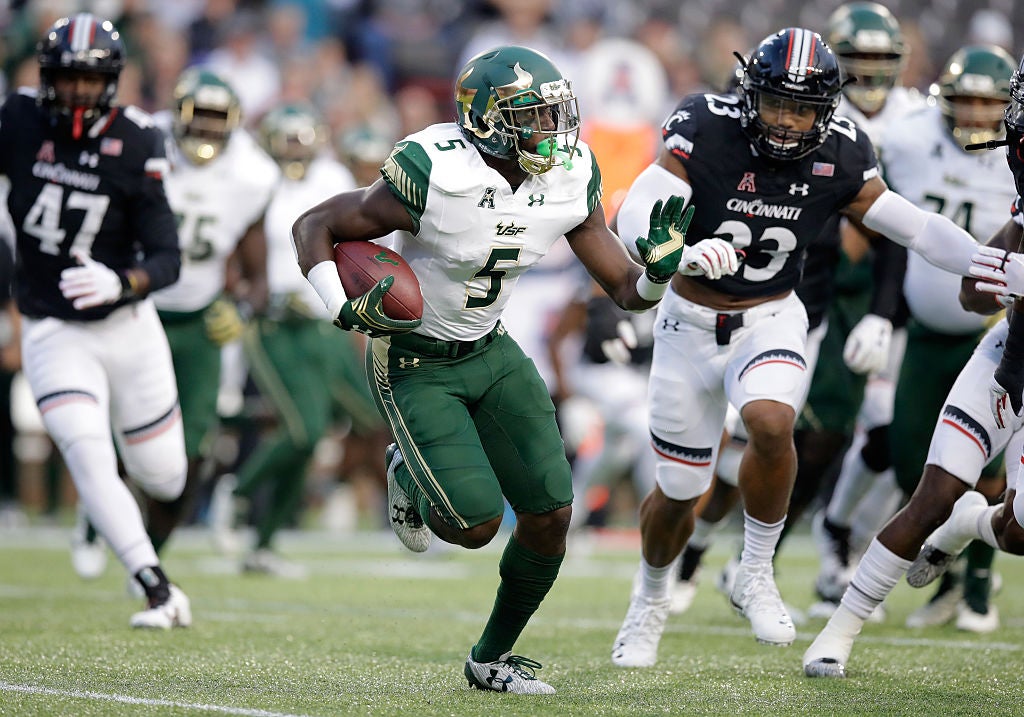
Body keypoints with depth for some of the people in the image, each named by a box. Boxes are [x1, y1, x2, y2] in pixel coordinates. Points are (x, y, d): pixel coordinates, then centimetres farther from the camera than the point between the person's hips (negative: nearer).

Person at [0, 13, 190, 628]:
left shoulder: (135, 146, -15)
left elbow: (167, 259, -18)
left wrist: (121, 283, -36)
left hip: (127, 326, 0)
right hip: (52, 332, 0)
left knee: (165, 479, 11)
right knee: (89, 460, -20)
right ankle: (159, 591, -14)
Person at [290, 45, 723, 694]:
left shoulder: (571, 181, -10)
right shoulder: (433, 177, -27)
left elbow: (627, 292, -3)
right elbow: (314, 227, -16)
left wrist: (662, 267, -25)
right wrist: (344, 311, -30)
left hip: (490, 352, 6)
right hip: (415, 365, -6)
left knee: (551, 514, -5)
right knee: (477, 524, -17)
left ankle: (493, 658, 18)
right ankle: (410, 478, 20)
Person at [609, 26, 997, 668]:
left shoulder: (838, 159, -10)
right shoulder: (705, 133, -19)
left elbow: (915, 226, -4)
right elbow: (637, 212, -28)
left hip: (771, 321, 1)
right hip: (692, 324, -1)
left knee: (771, 423, -32)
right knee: (679, 493, 8)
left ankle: (756, 575, -10)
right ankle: (650, 600, 40)